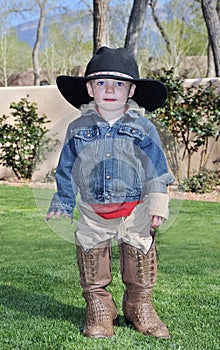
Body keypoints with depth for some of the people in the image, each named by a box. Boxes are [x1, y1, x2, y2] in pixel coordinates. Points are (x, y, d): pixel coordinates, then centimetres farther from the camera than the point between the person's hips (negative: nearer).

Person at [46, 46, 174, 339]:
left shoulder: (143, 128, 0)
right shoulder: (78, 129, 4)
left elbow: (157, 170, 2)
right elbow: (66, 171, 11)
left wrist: (158, 205, -4)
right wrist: (62, 205, 11)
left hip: (135, 212, -1)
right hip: (92, 213, 1)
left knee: (140, 255, 3)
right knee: (91, 255, 3)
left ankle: (141, 309, 21)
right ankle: (99, 311, 18)